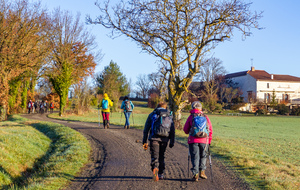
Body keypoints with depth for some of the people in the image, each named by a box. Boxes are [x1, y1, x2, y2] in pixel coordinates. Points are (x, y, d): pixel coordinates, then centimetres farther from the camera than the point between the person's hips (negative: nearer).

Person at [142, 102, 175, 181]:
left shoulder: (152, 115, 11)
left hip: (154, 138, -2)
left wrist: (144, 141, 9)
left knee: (154, 156, -2)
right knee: (161, 156, 16)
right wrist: (172, 142, 10)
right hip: (164, 139, 2)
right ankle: (161, 174, 18)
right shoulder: (169, 116, 14)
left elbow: (146, 129, 7)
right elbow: (172, 130, 8)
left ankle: (155, 168, -30)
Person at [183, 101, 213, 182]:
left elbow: (185, 130, 7)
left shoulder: (191, 117, 2)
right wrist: (209, 141, 17)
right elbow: (210, 130, 8)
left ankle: (195, 174, -4)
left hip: (193, 140, -1)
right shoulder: (205, 117, 7)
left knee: (195, 157, 2)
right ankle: (202, 172, 15)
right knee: (203, 157, 18)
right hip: (204, 140, 2)